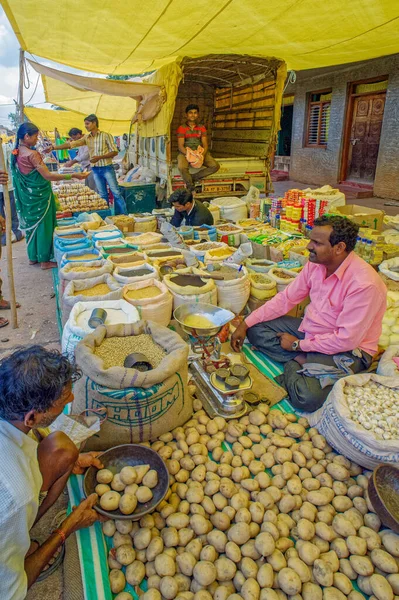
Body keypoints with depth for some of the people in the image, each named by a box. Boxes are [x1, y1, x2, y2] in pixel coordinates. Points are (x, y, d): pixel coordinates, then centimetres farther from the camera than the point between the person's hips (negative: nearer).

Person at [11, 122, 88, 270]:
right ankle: (44, 260, 10)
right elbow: (48, 176, -25)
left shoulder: (16, 153, 5)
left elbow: (18, 175, 14)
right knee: (43, 226, 1)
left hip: (26, 195, 8)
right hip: (39, 195, -8)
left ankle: (32, 257, 28)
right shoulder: (32, 154, -21)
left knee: (32, 224, 18)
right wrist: (72, 176, -26)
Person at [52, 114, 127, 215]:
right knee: (102, 195, 9)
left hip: (107, 168, -5)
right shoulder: (86, 138, 7)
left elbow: (115, 152, -9)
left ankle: (124, 216, 0)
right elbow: (71, 144, 2)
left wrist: (99, 157, -19)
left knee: (116, 193, -5)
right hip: (96, 170, 5)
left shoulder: (106, 136, -7)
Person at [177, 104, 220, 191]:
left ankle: (192, 177, -12)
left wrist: (202, 155, -18)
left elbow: (205, 145, 4)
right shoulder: (182, 128, 2)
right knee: (182, 167, -38)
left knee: (215, 166, -19)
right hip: (185, 152, -3)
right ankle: (190, 186, -11)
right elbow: (180, 146, -7)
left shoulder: (202, 128, 12)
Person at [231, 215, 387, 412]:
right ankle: (301, 360, -11)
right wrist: (245, 324, -3)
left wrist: (298, 344, -15)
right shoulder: (315, 264, -5)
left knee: (306, 397, -31)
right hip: (310, 330, 7)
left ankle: (293, 367, -1)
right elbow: (286, 299, 2)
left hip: (347, 351, -7)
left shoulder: (364, 283, -27)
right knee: (256, 329, -1)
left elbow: (347, 340, -25)